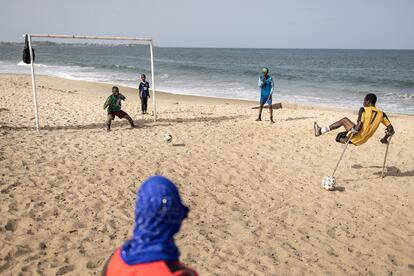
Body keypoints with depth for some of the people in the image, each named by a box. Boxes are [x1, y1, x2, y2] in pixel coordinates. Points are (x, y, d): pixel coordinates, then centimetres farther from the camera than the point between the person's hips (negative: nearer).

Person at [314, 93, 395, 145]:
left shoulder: (364, 110, -13)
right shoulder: (381, 113, 3)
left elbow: (358, 127, -25)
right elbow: (391, 130, 1)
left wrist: (349, 136, -12)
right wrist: (385, 139, 19)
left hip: (357, 137, -6)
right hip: (363, 140, 6)